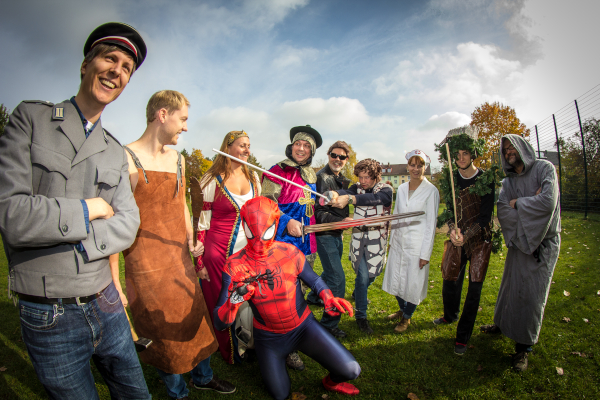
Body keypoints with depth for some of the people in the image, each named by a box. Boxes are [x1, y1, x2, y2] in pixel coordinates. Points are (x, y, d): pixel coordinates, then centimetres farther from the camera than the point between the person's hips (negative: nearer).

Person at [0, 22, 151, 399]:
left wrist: (73, 241, -17)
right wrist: (89, 209, -10)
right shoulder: (31, 118, -6)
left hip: (105, 303, 4)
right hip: (48, 316, -4)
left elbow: (127, 223, -3)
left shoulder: (116, 152, 6)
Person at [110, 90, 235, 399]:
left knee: (194, 318, 18)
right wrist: (115, 282, -15)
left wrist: (191, 241, 7)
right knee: (164, 331, 9)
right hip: (146, 266, -6)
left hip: (180, 258, 7)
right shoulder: (126, 159, -14)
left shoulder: (177, 158, 9)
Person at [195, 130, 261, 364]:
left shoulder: (253, 177, 7)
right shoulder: (212, 180, -9)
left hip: (249, 250, 5)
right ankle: (230, 353, 32)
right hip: (220, 252, -4)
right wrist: (199, 262, -8)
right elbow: (201, 223, -7)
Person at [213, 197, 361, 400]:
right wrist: (234, 301, -46)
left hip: (303, 326, 0)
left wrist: (328, 298, -19)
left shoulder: (290, 253, -20)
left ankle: (331, 382, 26)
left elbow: (313, 279, 1)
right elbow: (219, 323, -25)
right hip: (268, 337, 0)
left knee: (351, 370, -11)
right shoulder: (235, 266, -21)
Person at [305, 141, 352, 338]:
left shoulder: (342, 179, 10)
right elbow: (318, 212, -23)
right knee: (338, 279, -8)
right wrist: (340, 221, -31)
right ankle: (329, 325, 7)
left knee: (331, 272, 25)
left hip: (337, 234, 9)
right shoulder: (321, 178, -17)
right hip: (324, 235, -9)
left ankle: (313, 297, 50)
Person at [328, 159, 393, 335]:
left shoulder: (386, 190, -11)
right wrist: (335, 194, -51)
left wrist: (349, 198, -51)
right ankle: (361, 316, 10)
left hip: (377, 239, 0)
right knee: (362, 275, -5)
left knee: (372, 273, 16)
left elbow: (372, 198, -34)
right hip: (358, 237, 0)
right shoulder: (357, 187, -2)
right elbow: (346, 192, -26)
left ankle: (358, 293, 49)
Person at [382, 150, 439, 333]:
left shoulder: (431, 191, -10)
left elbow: (431, 224, -9)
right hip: (399, 242, 5)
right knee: (396, 281, 15)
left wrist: (426, 254, -10)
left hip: (417, 245, -5)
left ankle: (406, 318, 30)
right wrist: (391, 240, 13)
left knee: (413, 284, 7)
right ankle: (402, 310, 41)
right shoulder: (401, 188, 6)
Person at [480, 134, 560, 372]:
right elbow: (502, 212, -8)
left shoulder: (544, 169, -8)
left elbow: (548, 202, -22)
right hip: (519, 240, 4)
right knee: (511, 285, 14)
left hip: (543, 242, -4)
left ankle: (524, 345, 17)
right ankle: (503, 324, 35)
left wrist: (517, 203, -10)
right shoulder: (508, 181, 6)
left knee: (533, 293, 3)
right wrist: (531, 202, -16)